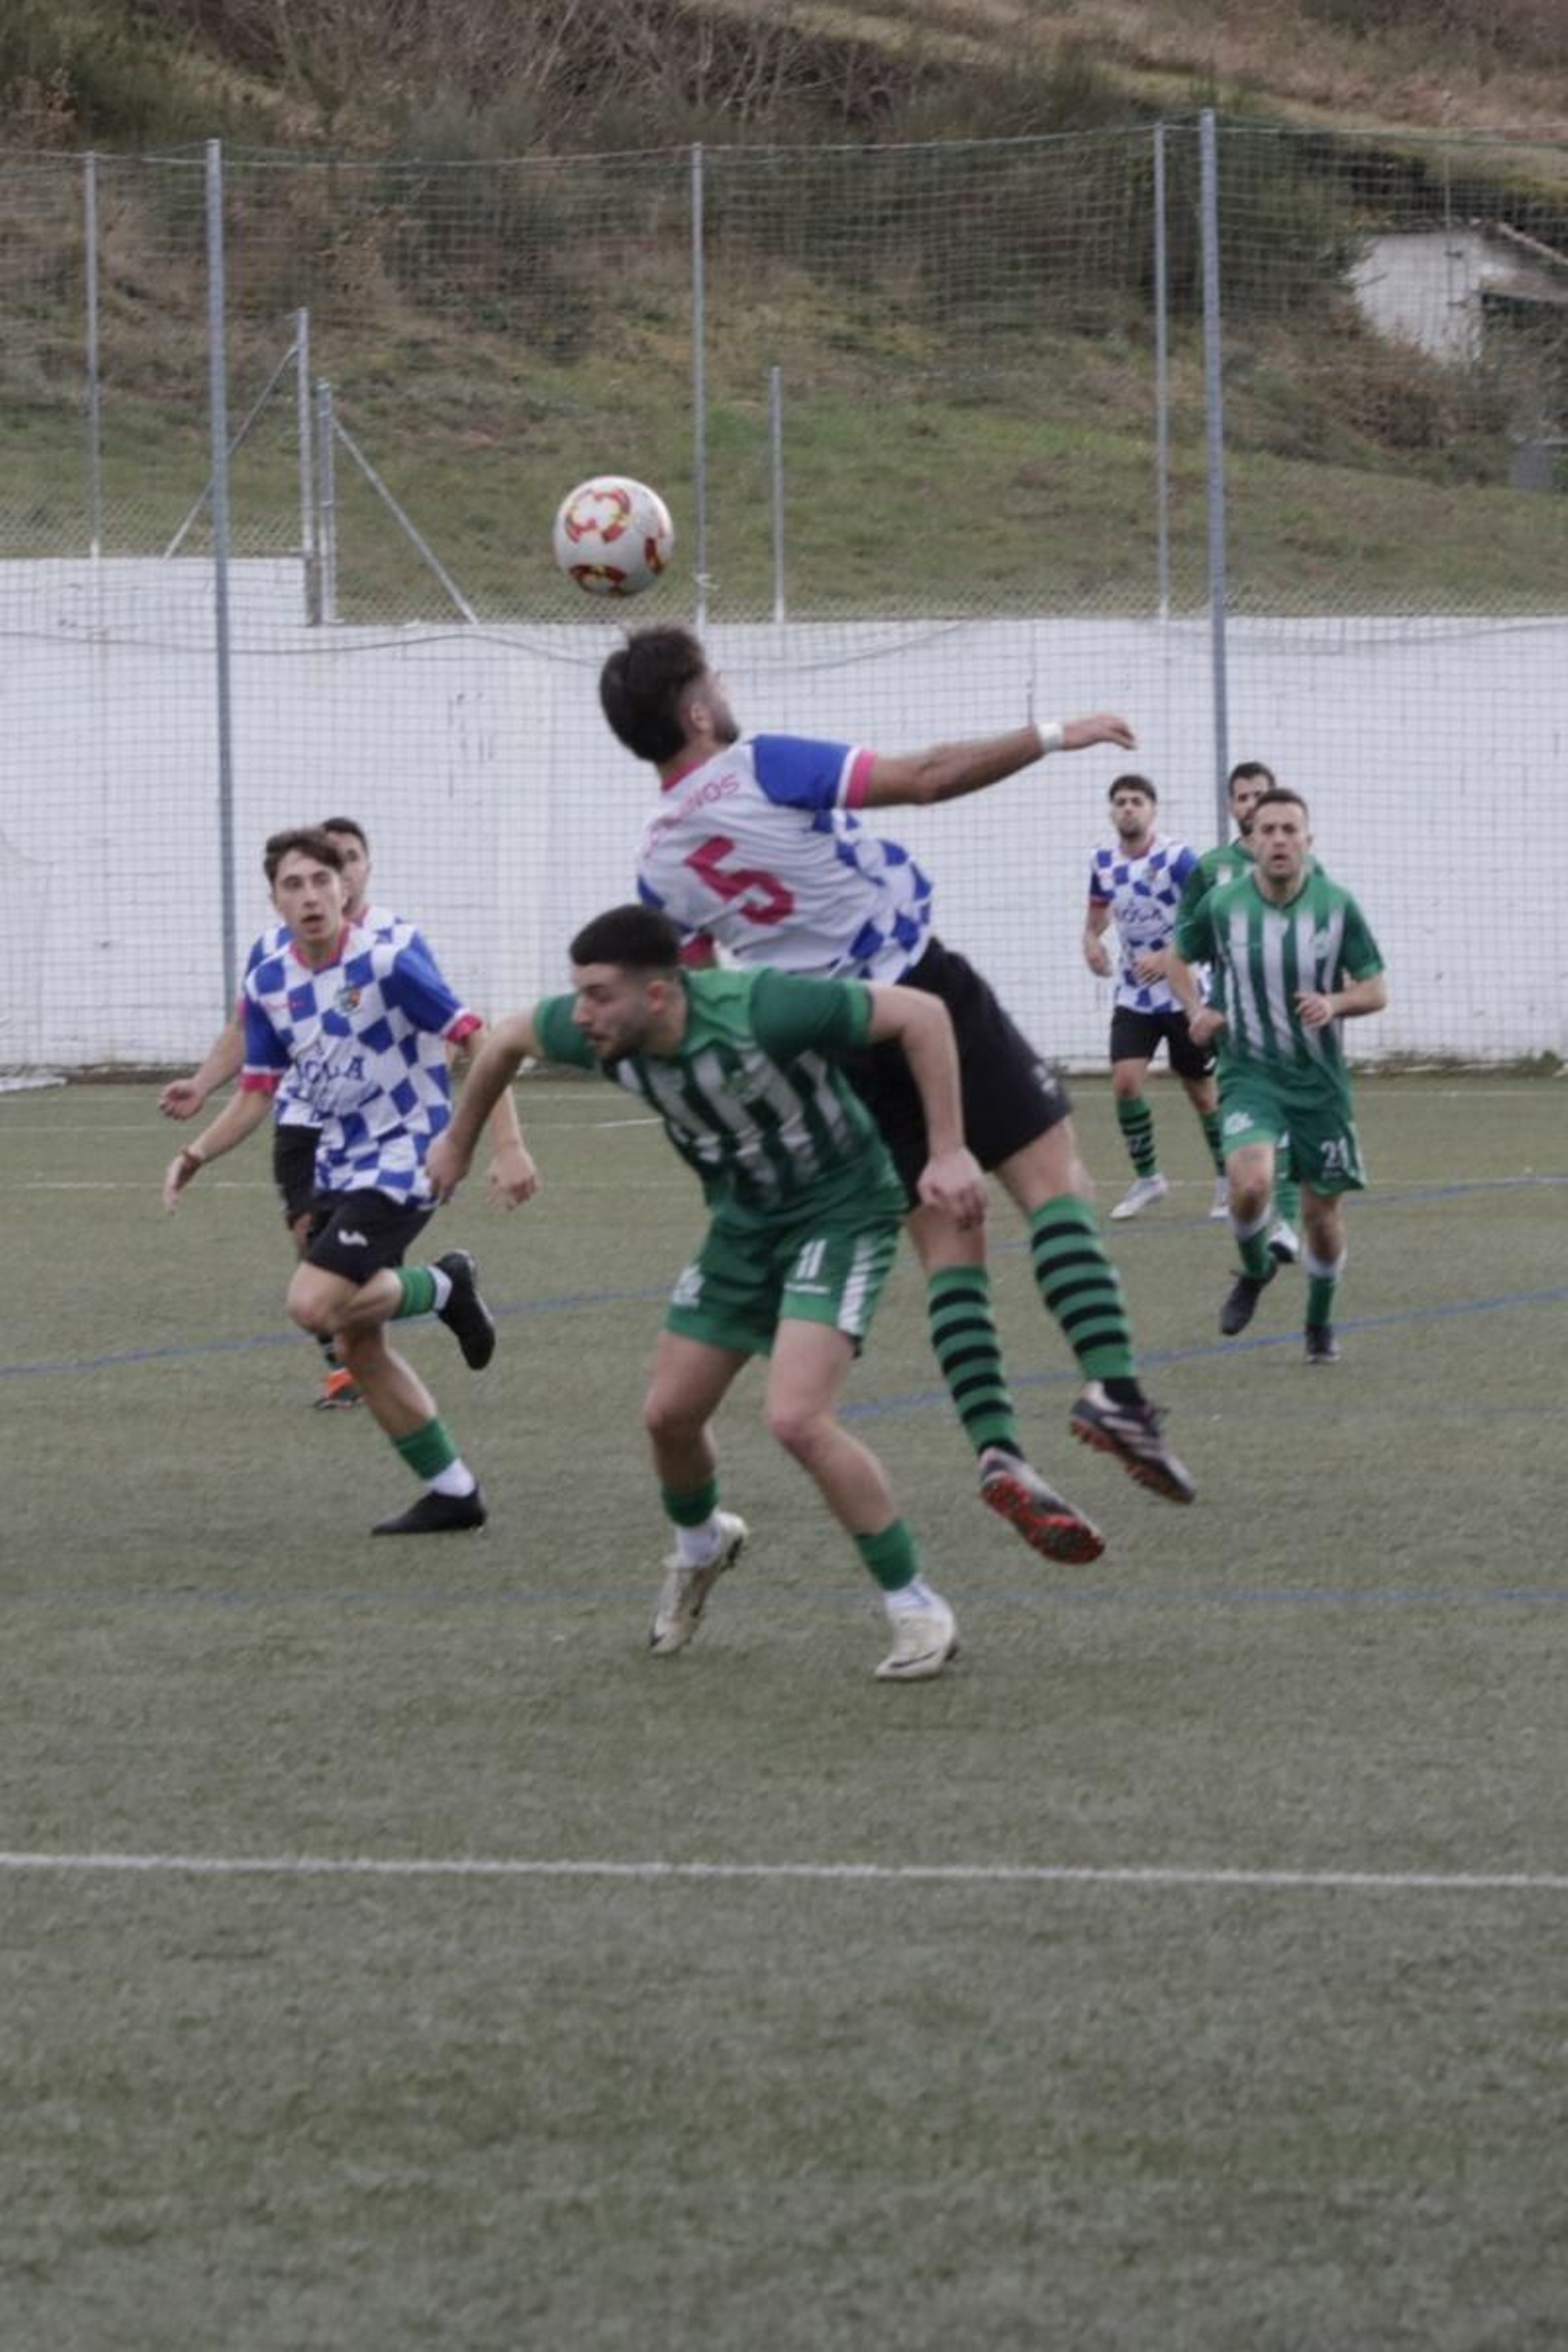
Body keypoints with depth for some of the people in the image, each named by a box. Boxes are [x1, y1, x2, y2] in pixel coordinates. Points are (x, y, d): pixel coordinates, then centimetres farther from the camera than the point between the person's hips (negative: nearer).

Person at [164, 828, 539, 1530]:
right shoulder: (268, 984, 3)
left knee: (315, 1305, -22)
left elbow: (478, 1043, -15)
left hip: (405, 1157, -7)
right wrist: (197, 1153, -7)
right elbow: (256, 1092, 10)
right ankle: (452, 1493, 18)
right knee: (356, 1346, 7)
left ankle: (445, 1287, 3)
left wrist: (508, 1146, -22)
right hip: (337, 1168, 7)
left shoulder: (387, 963, -17)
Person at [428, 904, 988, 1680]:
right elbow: (509, 1038, 7)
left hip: (839, 1211, -7)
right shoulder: (601, 1034, -17)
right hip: (744, 1220, 7)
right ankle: (699, 1545, 46)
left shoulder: (757, 1011, -35)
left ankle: (918, 1611, -7)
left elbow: (921, 1014, -28)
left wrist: (948, 1152, -30)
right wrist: (458, 1142, 21)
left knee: (797, 1418, -23)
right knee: (670, 1413, 11)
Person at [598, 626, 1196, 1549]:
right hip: (925, 987, -6)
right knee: (1054, 1175, -7)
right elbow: (925, 778, -17)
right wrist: (1052, 737, -10)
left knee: (949, 1242, 7)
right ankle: (1113, 1387, -26)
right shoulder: (763, 768, -13)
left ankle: (998, 1450, -9)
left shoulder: (658, 864, 5)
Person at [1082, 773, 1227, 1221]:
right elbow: (1099, 907, 20)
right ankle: (1146, 1179, 3)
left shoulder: (1177, 858, -16)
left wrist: (1168, 956, -27)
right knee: (1125, 1080, -12)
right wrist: (1091, 941, -2)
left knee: (1202, 1090, 6)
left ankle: (1227, 1178, 25)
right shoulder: (1103, 860, 1)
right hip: (1134, 995, 4)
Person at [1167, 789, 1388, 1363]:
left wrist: (1335, 1003, -22)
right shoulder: (1222, 905, -7)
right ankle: (1255, 1272, 7)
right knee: (1251, 1183, -26)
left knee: (1323, 1213, 8)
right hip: (1248, 1073, -1)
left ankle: (1320, 1323, 34)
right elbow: (1180, 960, 12)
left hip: (1319, 1078, 1)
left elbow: (1375, 991, -1)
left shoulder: (1337, 907, -8)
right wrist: (1196, 1009, -7)